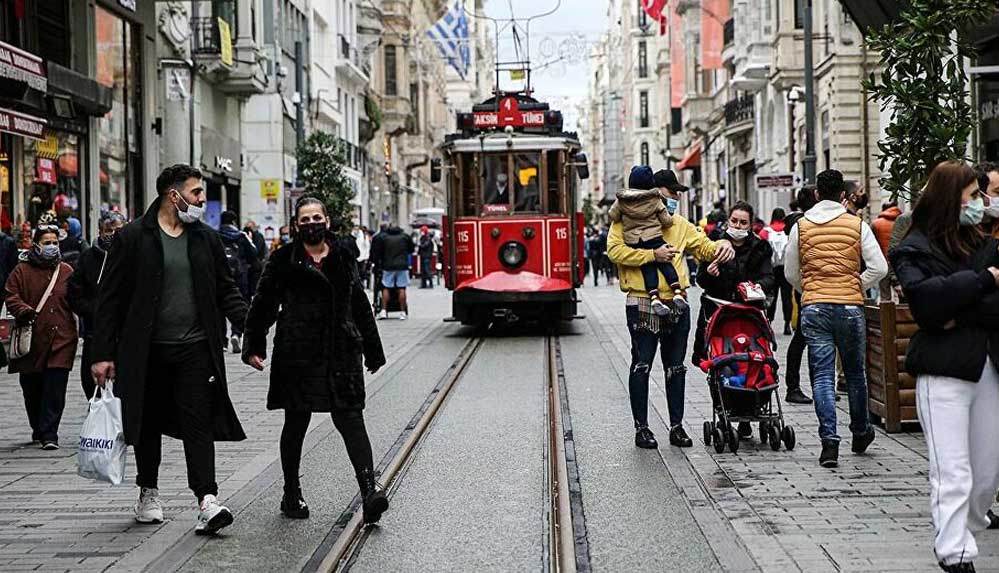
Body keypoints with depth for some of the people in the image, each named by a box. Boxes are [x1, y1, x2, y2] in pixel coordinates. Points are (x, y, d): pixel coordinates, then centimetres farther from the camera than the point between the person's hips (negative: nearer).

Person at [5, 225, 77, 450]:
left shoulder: (67, 271, 10)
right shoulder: (22, 271, 4)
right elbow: (11, 296, -2)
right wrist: (24, 311, -18)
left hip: (61, 339, 0)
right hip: (31, 339, 0)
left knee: (55, 388, -8)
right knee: (32, 389, 9)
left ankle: (48, 434, -5)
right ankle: (38, 428, 29)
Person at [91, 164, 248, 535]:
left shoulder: (207, 239, 8)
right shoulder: (133, 238, -3)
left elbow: (226, 292, 12)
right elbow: (109, 299, -3)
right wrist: (103, 354, -7)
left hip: (195, 348, 2)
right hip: (146, 351, -1)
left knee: (199, 422, -7)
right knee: (148, 423, 11)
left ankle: (207, 501, -12)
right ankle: (149, 493, 30)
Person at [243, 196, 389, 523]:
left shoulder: (344, 259, 11)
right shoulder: (284, 260, 2)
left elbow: (360, 307, 18)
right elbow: (262, 306, 2)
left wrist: (373, 350, 21)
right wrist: (254, 346, -7)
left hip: (342, 353, 2)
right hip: (297, 355, -2)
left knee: (351, 419, -7)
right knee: (296, 423, 8)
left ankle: (369, 491, -13)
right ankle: (292, 494, 22)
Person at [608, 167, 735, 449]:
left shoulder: (680, 224, 15)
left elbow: (704, 247, 18)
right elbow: (615, 251, -15)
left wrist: (723, 244, -4)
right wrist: (653, 255, -20)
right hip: (642, 303, -5)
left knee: (676, 367, 10)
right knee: (641, 365, 1)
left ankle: (677, 426, 19)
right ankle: (641, 428, 9)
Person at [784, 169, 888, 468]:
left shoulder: (801, 226, 4)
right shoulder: (857, 225, 0)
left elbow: (790, 273, 9)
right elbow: (879, 267, -5)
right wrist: (856, 287, 8)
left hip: (814, 309, 0)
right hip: (850, 307, 0)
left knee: (822, 376, 1)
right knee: (855, 373, 16)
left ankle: (829, 441, -9)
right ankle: (860, 433, 30)